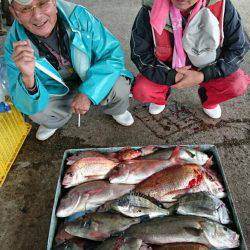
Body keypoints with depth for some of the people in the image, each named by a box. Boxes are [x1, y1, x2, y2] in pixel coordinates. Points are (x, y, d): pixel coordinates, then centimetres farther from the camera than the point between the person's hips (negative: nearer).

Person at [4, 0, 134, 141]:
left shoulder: (78, 15, -26)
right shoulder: (14, 46, -23)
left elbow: (113, 53, -23)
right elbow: (28, 107, -23)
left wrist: (87, 92, -31)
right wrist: (27, 78, -46)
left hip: (91, 81, 0)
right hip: (56, 92, 1)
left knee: (119, 87, -27)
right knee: (37, 114, -26)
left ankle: (116, 110, 14)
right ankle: (54, 121, 16)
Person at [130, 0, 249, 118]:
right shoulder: (150, 11, -27)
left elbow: (238, 48, -14)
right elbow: (140, 54, -16)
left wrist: (203, 76, -25)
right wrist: (172, 76, -25)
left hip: (205, 70, 1)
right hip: (166, 72, 0)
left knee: (238, 85, -21)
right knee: (140, 91, -23)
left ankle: (209, 100, 16)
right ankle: (160, 97, 17)